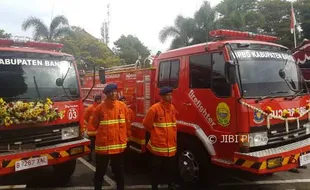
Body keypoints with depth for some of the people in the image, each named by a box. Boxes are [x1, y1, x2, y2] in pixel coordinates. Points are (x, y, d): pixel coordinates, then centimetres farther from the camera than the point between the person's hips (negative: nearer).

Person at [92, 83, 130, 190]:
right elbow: (95, 125, 7)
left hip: (119, 144, 2)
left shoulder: (122, 106, 0)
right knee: (100, 171, 11)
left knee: (119, 170, 16)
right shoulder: (100, 108, -6)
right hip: (103, 144, -2)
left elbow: (126, 123, 9)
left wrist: (125, 137, 14)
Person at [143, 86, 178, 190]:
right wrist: (156, 134, 3)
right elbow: (147, 124, -7)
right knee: (156, 169, 9)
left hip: (171, 145, 6)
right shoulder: (155, 108, -14)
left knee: (172, 168, 16)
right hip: (158, 145, -6)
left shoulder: (172, 108, 7)